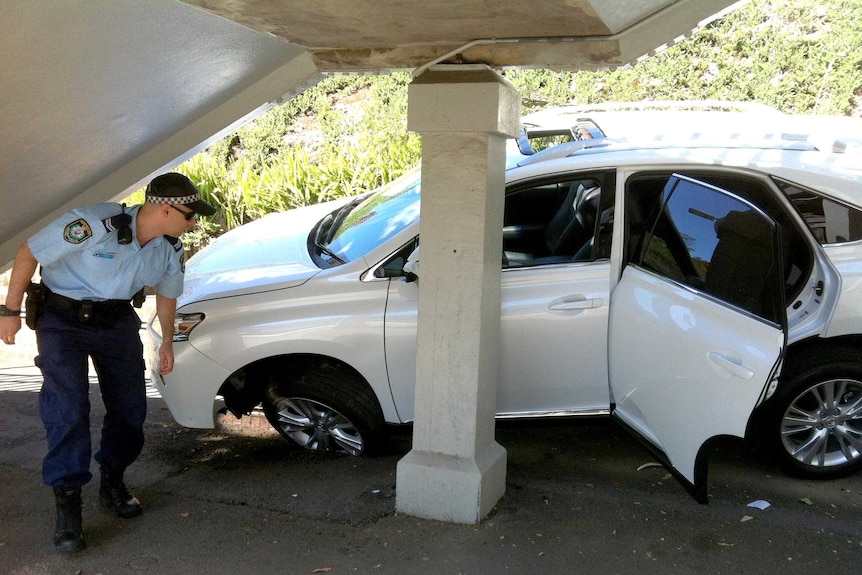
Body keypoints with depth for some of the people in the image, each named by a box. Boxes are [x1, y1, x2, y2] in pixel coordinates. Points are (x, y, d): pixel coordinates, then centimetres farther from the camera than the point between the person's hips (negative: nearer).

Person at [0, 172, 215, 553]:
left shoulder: (170, 248, -7)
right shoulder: (95, 224, -29)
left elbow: (166, 293, 12)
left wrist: (166, 342, 18)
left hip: (117, 321, 6)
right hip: (63, 320, -5)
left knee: (130, 405, 5)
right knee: (68, 408, -14)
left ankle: (113, 484, 25)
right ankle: (67, 505, -3)